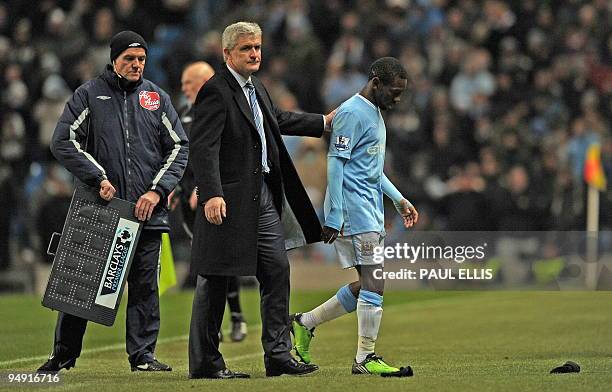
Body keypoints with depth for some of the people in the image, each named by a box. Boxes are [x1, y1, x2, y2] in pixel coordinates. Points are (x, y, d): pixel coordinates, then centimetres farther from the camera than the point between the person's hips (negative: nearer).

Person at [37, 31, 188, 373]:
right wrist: (98, 178, -10)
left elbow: (179, 147, 10)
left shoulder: (157, 98, 11)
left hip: (147, 210, 2)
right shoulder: (89, 95, 4)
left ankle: (143, 354, 8)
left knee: (145, 283, 2)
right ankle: (64, 354, 9)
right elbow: (64, 141, -2)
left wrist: (157, 190, -3)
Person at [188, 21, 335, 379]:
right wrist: (211, 195, -31)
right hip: (228, 200, -9)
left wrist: (324, 122, 41)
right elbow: (204, 148, -22)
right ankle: (204, 362, 4)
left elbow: (279, 120, 35)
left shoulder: (256, 88, 15)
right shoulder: (216, 91, -14)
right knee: (215, 281, -1)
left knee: (277, 271, 8)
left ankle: (278, 355, 14)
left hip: (263, 198, 9)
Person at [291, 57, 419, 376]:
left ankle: (305, 323, 18)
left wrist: (399, 200, 24)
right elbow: (335, 164, -17)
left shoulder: (374, 113, 19)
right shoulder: (351, 113, -12)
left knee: (368, 286, 8)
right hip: (355, 212, -10)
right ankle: (365, 358, -7)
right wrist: (334, 217, -20)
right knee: (374, 283, -11)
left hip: (371, 212, 10)